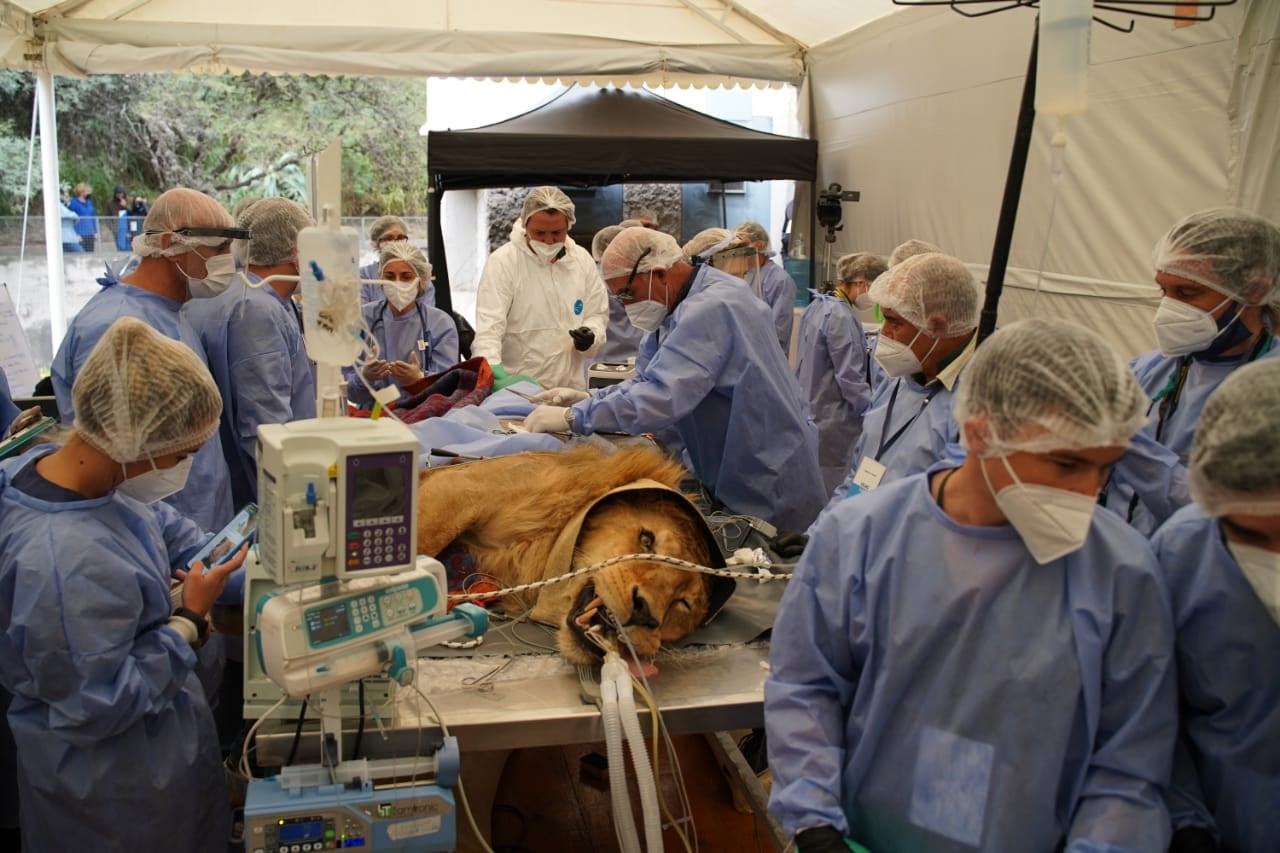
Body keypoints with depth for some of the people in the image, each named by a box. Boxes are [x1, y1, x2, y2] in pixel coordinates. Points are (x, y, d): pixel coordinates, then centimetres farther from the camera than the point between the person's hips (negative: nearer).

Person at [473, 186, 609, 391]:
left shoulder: (583, 260, 2)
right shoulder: (502, 261, -10)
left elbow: (598, 315, 12)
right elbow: (489, 327, -17)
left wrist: (591, 336, -11)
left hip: (570, 387, 4)